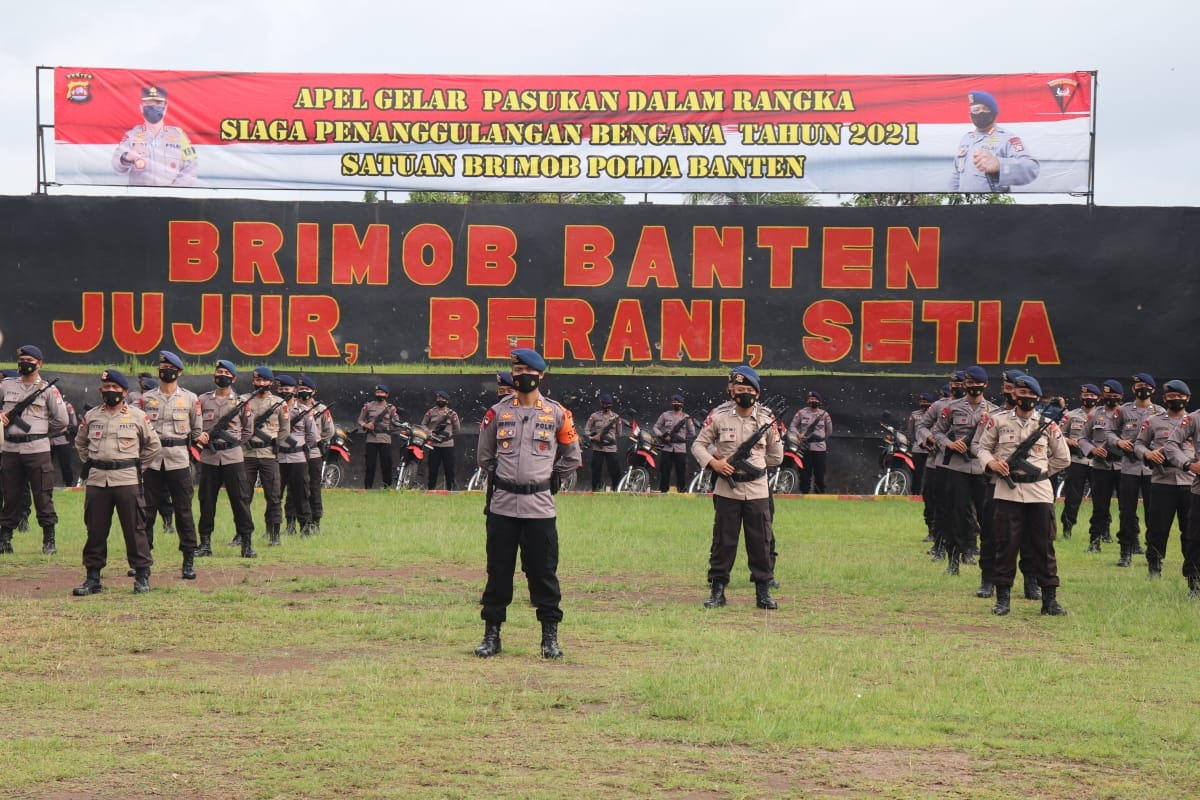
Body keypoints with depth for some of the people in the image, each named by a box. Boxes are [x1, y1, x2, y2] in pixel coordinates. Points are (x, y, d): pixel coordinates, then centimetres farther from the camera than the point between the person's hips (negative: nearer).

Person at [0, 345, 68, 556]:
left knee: (43, 496, -1)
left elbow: (61, 420, 2)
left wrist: (41, 433, 3)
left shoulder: (48, 389, 2)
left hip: (37, 450, -3)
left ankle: (49, 540, 5)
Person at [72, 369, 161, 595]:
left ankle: (142, 576, 6)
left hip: (127, 480, -3)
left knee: (135, 529, -1)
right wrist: (90, 462, 14)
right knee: (95, 531, 5)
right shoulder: (91, 416, 10)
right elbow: (80, 443, 26)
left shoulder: (137, 416, 3)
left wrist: (135, 464, 6)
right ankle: (93, 578, 12)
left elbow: (153, 445, 11)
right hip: (97, 480, 3)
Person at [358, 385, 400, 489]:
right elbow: (360, 420, 13)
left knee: (387, 465, -2)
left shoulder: (391, 408, 8)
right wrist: (365, 425, -8)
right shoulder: (368, 406, 9)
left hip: (385, 440, -1)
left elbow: (397, 425, 7)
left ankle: (387, 487, 5)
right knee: (370, 465, 2)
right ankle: (368, 488, 7)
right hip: (371, 440, 1)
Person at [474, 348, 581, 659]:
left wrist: (549, 479, 8)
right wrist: (499, 477, 12)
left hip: (539, 506, -1)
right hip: (502, 505, 1)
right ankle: (491, 634, 13)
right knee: (498, 571, 5)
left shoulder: (557, 414, 2)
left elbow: (571, 456, 12)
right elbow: (485, 455, 17)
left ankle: (550, 636, 9)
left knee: (544, 572, 1)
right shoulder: (497, 412, 5)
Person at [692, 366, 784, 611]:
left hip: (757, 490, 1)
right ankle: (717, 590, 11)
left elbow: (776, 456, 10)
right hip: (726, 490, -1)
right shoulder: (719, 416, -1)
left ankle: (763, 591, 12)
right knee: (723, 542, 3)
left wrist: (747, 464, 2)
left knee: (762, 542, 3)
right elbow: (698, 445, 4)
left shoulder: (766, 418, 2)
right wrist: (713, 462, -14)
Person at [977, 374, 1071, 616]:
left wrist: (1041, 471, 7)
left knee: (1043, 546, 3)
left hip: (1039, 491, 1)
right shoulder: (999, 420, 5)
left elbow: (1063, 458, 14)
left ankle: (1049, 599, 9)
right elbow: (983, 447, 11)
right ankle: (1003, 598, 7)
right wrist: (991, 462, -8)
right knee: (1006, 544, -1)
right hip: (1007, 491, -1)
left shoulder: (1047, 423, 6)